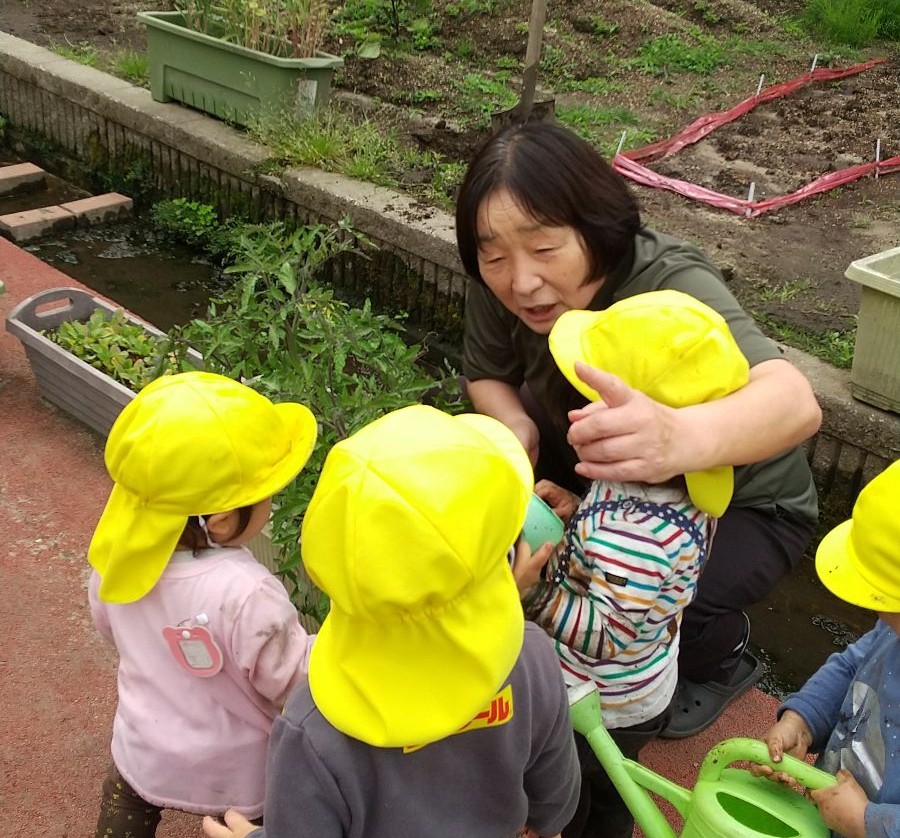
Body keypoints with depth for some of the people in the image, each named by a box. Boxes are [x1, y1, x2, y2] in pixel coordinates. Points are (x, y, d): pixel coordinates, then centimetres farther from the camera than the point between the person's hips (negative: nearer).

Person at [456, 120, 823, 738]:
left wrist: (679, 437, -76)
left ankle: (723, 659, 8)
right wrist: (518, 427, -26)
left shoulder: (673, 285, -37)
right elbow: (488, 374, -1)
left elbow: (796, 403, -53)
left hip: (741, 503, -4)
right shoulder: (500, 287, -21)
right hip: (604, 481, 5)